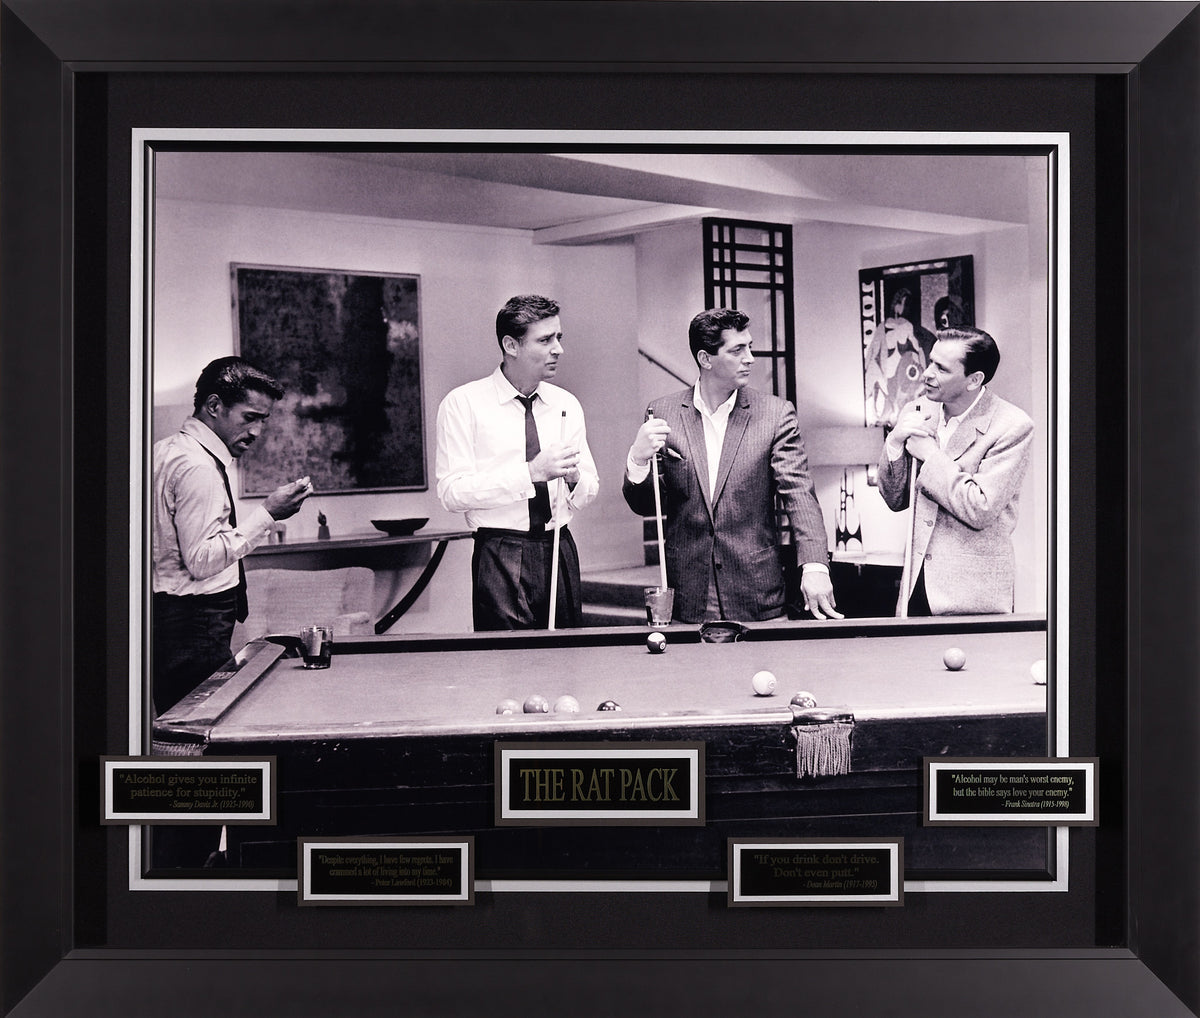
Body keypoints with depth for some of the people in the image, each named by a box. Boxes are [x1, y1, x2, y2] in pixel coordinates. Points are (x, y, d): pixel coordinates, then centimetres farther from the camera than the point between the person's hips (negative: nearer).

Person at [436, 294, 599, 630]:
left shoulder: (567, 405, 9)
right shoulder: (463, 403, -4)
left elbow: (588, 493, 11)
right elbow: (452, 493, -14)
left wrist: (574, 478, -13)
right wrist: (531, 472, -20)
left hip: (560, 554, 4)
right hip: (500, 560, -4)